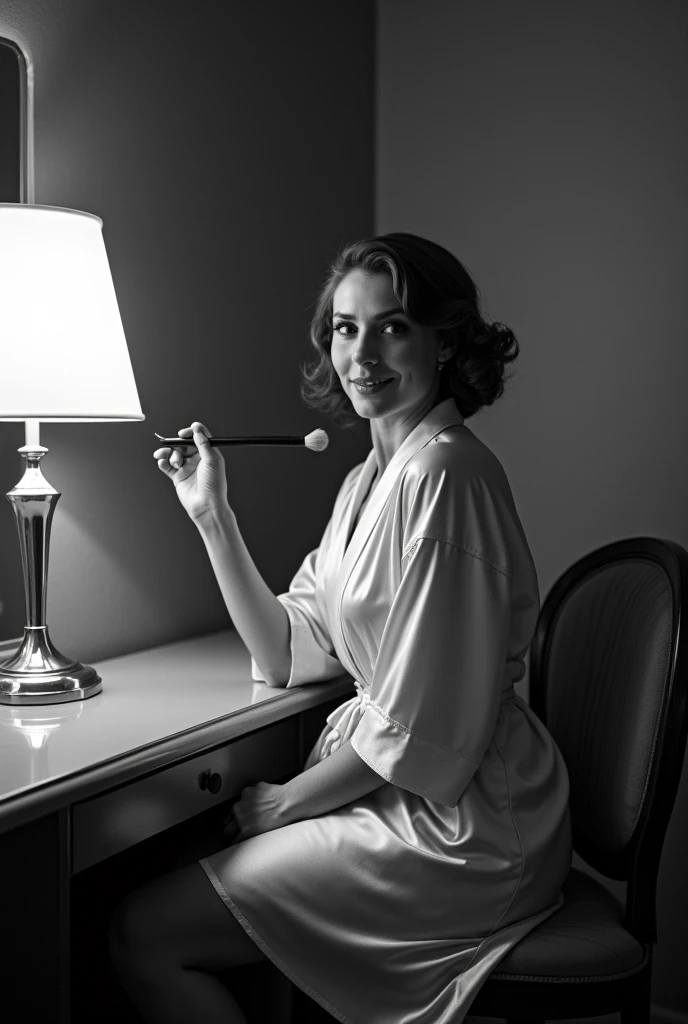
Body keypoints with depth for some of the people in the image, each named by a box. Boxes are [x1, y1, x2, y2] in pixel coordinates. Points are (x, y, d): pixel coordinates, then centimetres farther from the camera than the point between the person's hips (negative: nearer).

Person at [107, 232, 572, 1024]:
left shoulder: (446, 472, -20)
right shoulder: (367, 479, 10)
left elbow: (423, 725, -21)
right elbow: (290, 654, 9)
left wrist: (287, 803, -8)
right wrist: (212, 514, 4)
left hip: (456, 826, -9)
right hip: (397, 789, 9)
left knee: (141, 936, -8)